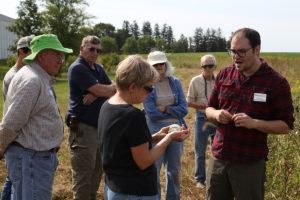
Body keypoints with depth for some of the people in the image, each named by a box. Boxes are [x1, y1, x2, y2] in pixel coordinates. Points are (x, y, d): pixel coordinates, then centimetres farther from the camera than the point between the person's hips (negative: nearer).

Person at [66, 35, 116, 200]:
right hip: (82, 127, -9)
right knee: (83, 174, -4)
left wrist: (95, 95, -14)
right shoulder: (78, 68, -12)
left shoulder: (98, 68, 16)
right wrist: (115, 86, 0)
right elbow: (101, 90, -20)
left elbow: (112, 91, 6)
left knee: (97, 170, 16)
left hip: (99, 125, 9)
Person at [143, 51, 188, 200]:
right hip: (155, 131, -3)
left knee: (174, 170, 15)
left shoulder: (175, 82, 5)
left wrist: (165, 108, -12)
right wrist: (174, 111, -6)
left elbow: (184, 109, -1)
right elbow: (152, 114, -12)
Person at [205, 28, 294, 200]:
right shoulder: (224, 75, 5)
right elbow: (209, 108, 14)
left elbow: (286, 126, -7)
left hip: (250, 164, -4)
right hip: (218, 158, 4)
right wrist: (216, 114, -10)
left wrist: (254, 123, -23)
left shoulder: (276, 82, -8)